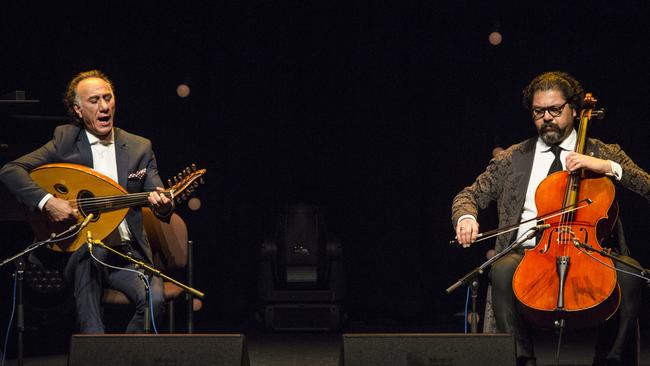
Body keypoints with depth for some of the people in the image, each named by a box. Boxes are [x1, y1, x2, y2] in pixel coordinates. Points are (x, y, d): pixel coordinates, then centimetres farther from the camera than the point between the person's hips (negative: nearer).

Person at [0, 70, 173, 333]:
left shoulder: (140, 147, 9)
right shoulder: (65, 140, 3)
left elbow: (160, 202, 4)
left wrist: (163, 205, -22)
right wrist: (47, 202, -20)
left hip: (130, 252, 2)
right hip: (77, 251, -2)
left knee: (153, 299, -28)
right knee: (94, 249, -37)